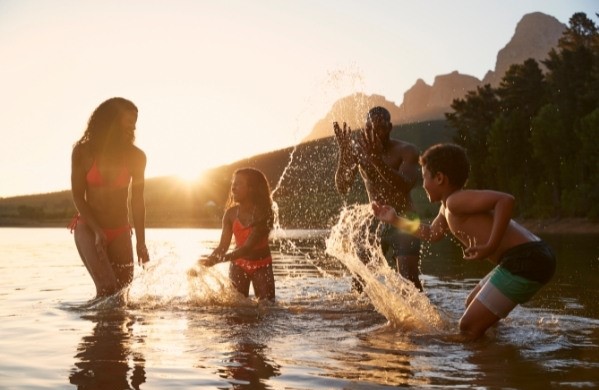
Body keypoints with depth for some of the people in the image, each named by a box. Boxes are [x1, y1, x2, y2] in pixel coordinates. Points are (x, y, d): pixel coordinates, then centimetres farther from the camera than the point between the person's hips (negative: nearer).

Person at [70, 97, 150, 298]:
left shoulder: (136, 157, -2)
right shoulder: (83, 152, -7)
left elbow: (137, 201, 3)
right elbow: (77, 196, -4)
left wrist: (141, 243, 1)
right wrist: (97, 231, -15)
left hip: (120, 232, 3)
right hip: (88, 228, -3)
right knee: (107, 287, -19)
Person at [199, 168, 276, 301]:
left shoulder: (264, 214, -22)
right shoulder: (231, 214, -9)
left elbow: (248, 247, -30)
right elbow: (223, 246, -12)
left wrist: (217, 260, -40)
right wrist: (207, 261, -31)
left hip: (261, 266, -3)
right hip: (239, 265, 3)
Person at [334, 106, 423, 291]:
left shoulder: (406, 151, -12)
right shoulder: (359, 151, -1)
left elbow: (405, 186, -30)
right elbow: (342, 188, -9)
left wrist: (377, 159, -42)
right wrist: (343, 154, -23)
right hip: (374, 222, 5)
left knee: (408, 280, -18)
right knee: (359, 281, 3)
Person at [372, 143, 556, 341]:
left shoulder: (455, 200, -10)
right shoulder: (448, 207, 21)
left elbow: (506, 199, -24)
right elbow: (432, 233, 42)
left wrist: (490, 247, -25)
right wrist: (396, 220, 42)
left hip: (525, 261, -11)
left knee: (469, 327, -9)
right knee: (473, 305, 29)